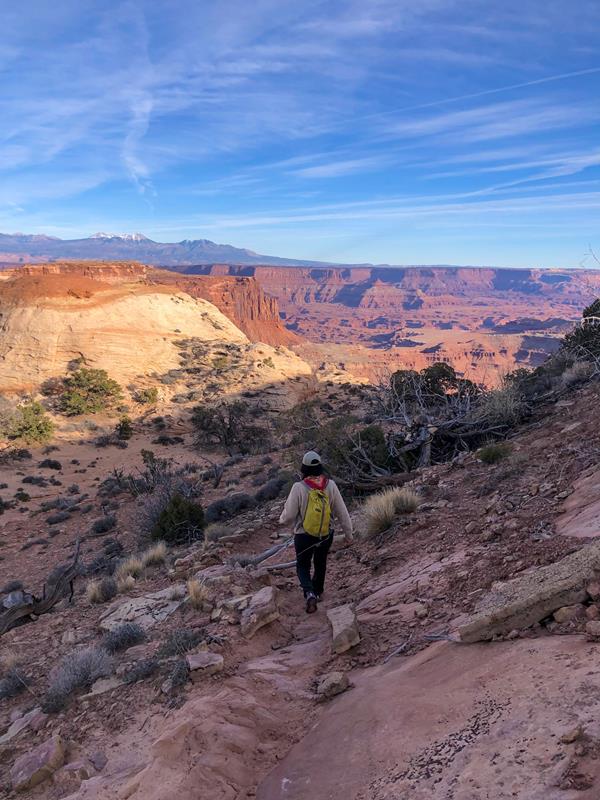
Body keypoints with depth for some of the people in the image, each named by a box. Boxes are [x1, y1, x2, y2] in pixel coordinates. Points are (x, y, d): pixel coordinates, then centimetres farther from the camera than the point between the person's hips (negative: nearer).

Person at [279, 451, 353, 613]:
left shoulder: (299, 487, -22)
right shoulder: (330, 485, -13)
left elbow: (289, 514, -15)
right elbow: (342, 512, -7)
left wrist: (282, 520, 9)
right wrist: (349, 534, 4)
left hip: (304, 537, -3)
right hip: (325, 536, 3)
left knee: (303, 566, 18)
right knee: (320, 564, 27)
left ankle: (310, 594, -5)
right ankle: (317, 592, 45)